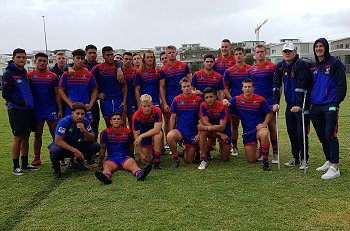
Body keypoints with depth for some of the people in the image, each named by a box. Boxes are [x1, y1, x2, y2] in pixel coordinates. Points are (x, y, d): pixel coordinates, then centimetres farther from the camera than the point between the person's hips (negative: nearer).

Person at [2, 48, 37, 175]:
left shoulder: (24, 72, 15)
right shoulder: (8, 73, -8)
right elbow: (5, 94, -13)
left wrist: (31, 102, 10)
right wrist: (23, 102, -18)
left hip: (28, 110, 7)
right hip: (16, 110, -7)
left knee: (26, 137, 11)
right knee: (18, 138, -3)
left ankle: (25, 164, 21)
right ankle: (16, 166, 8)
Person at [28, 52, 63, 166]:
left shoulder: (53, 76, 4)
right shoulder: (30, 75, 2)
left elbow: (57, 94, 6)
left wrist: (60, 110, 1)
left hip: (51, 108, 0)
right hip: (36, 109, 0)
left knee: (55, 133, 0)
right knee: (37, 134, 8)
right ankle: (36, 158, 18)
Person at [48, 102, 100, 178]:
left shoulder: (85, 121, -12)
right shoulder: (64, 121, -25)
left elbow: (92, 139, -11)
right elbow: (58, 141, -31)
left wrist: (84, 131, -32)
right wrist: (75, 151, -37)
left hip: (74, 145, 4)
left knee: (96, 146, -17)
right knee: (56, 150, -40)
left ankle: (80, 161, 10)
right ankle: (56, 168, -5)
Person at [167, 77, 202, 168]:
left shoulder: (198, 100, -2)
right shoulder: (177, 100, -1)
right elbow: (173, 117, 4)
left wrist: (199, 134, -4)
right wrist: (171, 133, -2)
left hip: (193, 132, 0)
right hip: (180, 129, 0)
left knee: (189, 161, 3)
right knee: (169, 137, -37)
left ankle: (187, 149, 39)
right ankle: (176, 158, -11)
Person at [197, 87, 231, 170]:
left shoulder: (222, 107, -24)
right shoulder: (203, 105, -15)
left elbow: (222, 127, -29)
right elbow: (205, 122, -21)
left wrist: (207, 128, -35)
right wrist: (220, 134, -27)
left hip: (224, 131, -2)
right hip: (212, 129, 2)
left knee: (225, 159, -3)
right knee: (202, 132, -35)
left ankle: (222, 149, 35)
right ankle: (204, 160, -24)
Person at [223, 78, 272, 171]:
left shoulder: (260, 99, -7)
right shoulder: (237, 99, 0)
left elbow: (269, 113, 0)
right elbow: (226, 103, 2)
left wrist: (264, 124, -13)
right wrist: (225, 101, -21)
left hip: (258, 128, -2)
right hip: (247, 131, 3)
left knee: (264, 134, -42)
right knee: (251, 160, 1)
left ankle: (265, 162, -24)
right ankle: (260, 152, 38)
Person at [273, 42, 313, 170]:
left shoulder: (301, 65, -14)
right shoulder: (280, 66, 6)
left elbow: (301, 86, -21)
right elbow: (276, 85, 4)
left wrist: (298, 105, -25)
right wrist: (276, 102, -5)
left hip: (302, 104, -6)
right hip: (290, 104, 6)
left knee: (301, 133, -5)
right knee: (291, 132, 11)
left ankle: (304, 159, 8)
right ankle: (295, 158, 24)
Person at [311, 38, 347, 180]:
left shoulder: (335, 63, -2)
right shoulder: (314, 67, 15)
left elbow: (341, 84, -7)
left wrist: (336, 103, -13)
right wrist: (310, 102, 11)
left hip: (330, 105, -6)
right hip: (316, 107, 6)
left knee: (330, 136, -10)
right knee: (322, 136, 11)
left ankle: (334, 168, -8)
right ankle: (329, 161, 25)